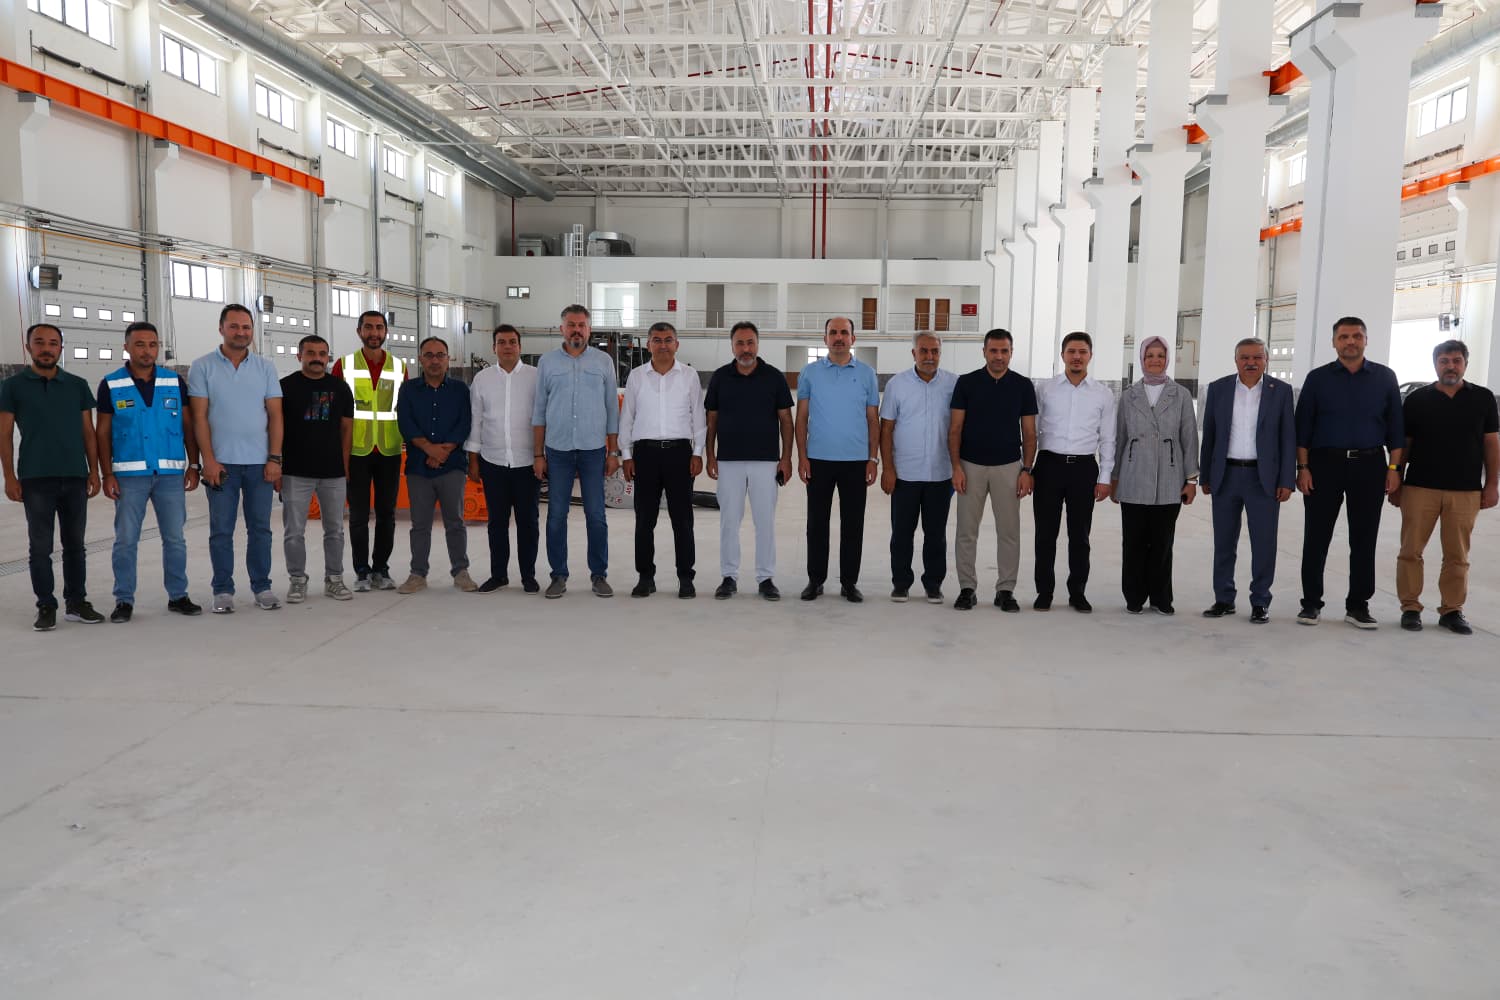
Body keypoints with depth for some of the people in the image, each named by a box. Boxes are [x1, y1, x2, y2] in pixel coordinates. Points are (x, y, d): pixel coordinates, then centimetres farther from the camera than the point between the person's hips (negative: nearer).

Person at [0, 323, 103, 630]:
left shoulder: (77, 385, 9)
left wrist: (94, 471, 4)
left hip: (75, 477, 2)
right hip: (35, 479, -2)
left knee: (75, 544, 9)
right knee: (40, 546, 3)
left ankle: (77, 602, 18)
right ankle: (46, 607, 10)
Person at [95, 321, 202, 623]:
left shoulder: (174, 382, 6)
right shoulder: (111, 385, 1)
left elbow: (187, 425, 9)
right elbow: (103, 432, 2)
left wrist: (193, 465, 3)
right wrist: (107, 474, -4)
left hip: (171, 473, 2)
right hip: (129, 475, -1)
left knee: (175, 538, 7)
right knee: (126, 540, 3)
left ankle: (178, 596, 16)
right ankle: (124, 601, 12)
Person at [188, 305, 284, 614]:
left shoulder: (265, 367, 8)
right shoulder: (202, 367, 2)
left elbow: (275, 415, 5)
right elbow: (199, 417, -2)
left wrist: (275, 458, -3)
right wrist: (209, 460, -9)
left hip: (260, 462, 2)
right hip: (221, 462, -2)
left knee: (260, 528, 7)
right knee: (221, 530, 4)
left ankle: (262, 587, 15)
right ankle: (223, 591, 13)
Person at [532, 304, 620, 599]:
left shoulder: (603, 362, 6)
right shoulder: (547, 362, 6)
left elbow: (613, 409, 7)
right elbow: (539, 410, 7)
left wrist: (614, 452, 2)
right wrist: (538, 454, 2)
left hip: (594, 449, 0)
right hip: (557, 450, 1)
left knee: (596, 515, 1)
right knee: (556, 515, 3)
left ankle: (599, 575, 11)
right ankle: (558, 575, 13)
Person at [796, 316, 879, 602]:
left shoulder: (867, 373, 4)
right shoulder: (810, 373, 4)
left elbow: (873, 419, 5)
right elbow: (801, 417, 4)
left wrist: (873, 459, -1)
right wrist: (802, 457, -4)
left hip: (856, 461, 0)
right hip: (818, 460, 0)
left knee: (853, 524, 5)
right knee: (817, 522, 5)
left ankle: (849, 581, 14)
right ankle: (815, 580, 14)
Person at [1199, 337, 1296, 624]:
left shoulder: (1281, 391, 0)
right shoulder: (1218, 388, 4)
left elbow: (1288, 438, -1)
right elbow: (1209, 436, 7)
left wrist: (1287, 481, -6)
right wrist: (1205, 476, 5)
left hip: (1264, 478, -1)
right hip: (1225, 476, 2)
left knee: (1264, 543, 1)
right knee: (1224, 542, 8)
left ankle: (1260, 602, 11)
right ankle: (1224, 599, 17)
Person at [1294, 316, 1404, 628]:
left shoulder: (1385, 378, 7)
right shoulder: (1318, 378, 3)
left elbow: (1395, 425, 7)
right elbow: (1303, 426, 2)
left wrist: (1394, 467, -1)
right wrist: (1303, 467, -5)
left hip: (1369, 465, 1)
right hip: (1324, 463, -1)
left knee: (1364, 540, 5)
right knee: (1316, 538, 1)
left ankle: (1358, 605, 13)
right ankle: (1311, 602, 11)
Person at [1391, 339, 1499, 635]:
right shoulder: (1416, 399, 3)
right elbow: (1402, 444, 6)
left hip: (1466, 490, 1)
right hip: (1419, 487, -1)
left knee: (1457, 555, 6)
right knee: (1411, 551, 1)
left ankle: (1452, 610, 15)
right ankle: (1410, 608, 10)